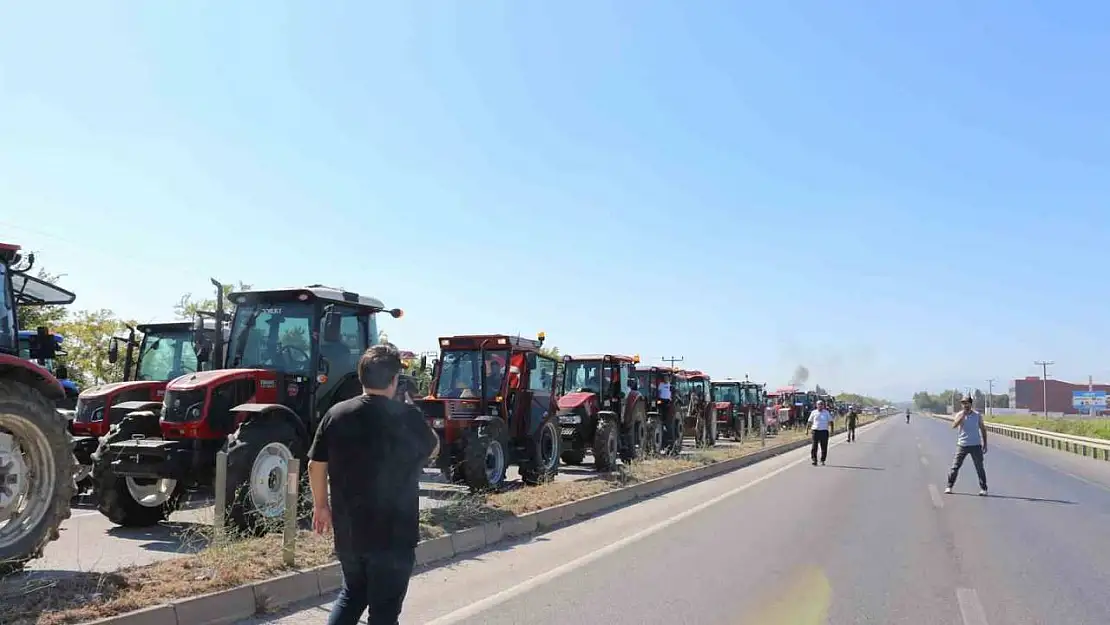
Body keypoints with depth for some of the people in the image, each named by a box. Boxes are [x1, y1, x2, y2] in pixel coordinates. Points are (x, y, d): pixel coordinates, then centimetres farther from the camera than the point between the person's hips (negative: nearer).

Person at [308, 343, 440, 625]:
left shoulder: (336, 414, -2)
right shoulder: (407, 416, -13)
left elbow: (316, 465, 4)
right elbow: (433, 448, 7)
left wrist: (321, 504, 19)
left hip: (347, 529, 4)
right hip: (393, 533, -4)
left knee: (352, 594, 26)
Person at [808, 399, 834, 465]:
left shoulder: (826, 412, 9)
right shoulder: (813, 412, 7)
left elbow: (830, 421, 11)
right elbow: (810, 422, 10)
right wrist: (808, 429, 3)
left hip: (824, 431, 1)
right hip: (815, 431, -1)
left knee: (824, 447, 2)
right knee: (814, 446, -5)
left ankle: (822, 461, 12)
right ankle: (814, 460, 1)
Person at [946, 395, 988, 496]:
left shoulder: (977, 415, 1)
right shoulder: (960, 415, -1)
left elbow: (983, 429, 8)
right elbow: (954, 426, -18)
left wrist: (985, 444, 4)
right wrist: (963, 415, -24)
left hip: (975, 445, 0)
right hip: (962, 445, 0)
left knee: (980, 467, 1)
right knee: (955, 466, 0)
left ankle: (983, 489, 9)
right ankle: (949, 486, 7)